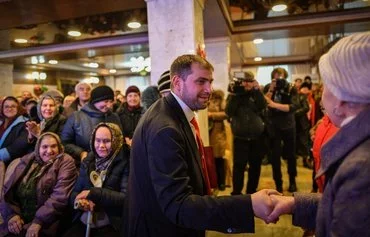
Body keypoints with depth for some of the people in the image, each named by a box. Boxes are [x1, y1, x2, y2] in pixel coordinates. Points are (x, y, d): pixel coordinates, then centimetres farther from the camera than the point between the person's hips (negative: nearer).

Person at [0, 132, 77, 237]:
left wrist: (38, 222, -17)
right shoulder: (26, 160, 13)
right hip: (20, 220, 4)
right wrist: (12, 214, -5)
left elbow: (60, 195, -12)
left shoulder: (65, 162, -1)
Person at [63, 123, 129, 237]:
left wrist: (93, 193, -15)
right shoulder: (87, 162, 10)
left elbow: (126, 198, -15)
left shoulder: (125, 163, -7)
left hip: (111, 226, -4)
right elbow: (74, 192, 13)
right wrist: (79, 201, -9)